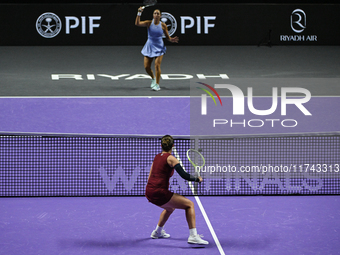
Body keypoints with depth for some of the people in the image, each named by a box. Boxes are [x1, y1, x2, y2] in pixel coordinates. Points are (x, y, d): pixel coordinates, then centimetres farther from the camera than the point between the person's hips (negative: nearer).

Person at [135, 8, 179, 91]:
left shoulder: (163, 25, -6)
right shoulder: (149, 23, -6)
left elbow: (167, 37, 3)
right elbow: (137, 23, -19)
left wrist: (172, 40, -19)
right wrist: (139, 13, -27)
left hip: (159, 47, -2)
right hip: (149, 47, 2)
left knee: (157, 65, -14)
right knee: (146, 67, 1)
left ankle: (157, 84, -6)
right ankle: (153, 78, 32)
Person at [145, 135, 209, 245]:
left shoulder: (157, 157, 16)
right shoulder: (170, 158, -7)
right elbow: (184, 175, -15)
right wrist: (198, 179, -1)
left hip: (149, 192, 8)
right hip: (159, 193, -8)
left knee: (170, 208, 36)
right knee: (189, 204, -2)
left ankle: (158, 232, 47)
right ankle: (193, 236, -14)